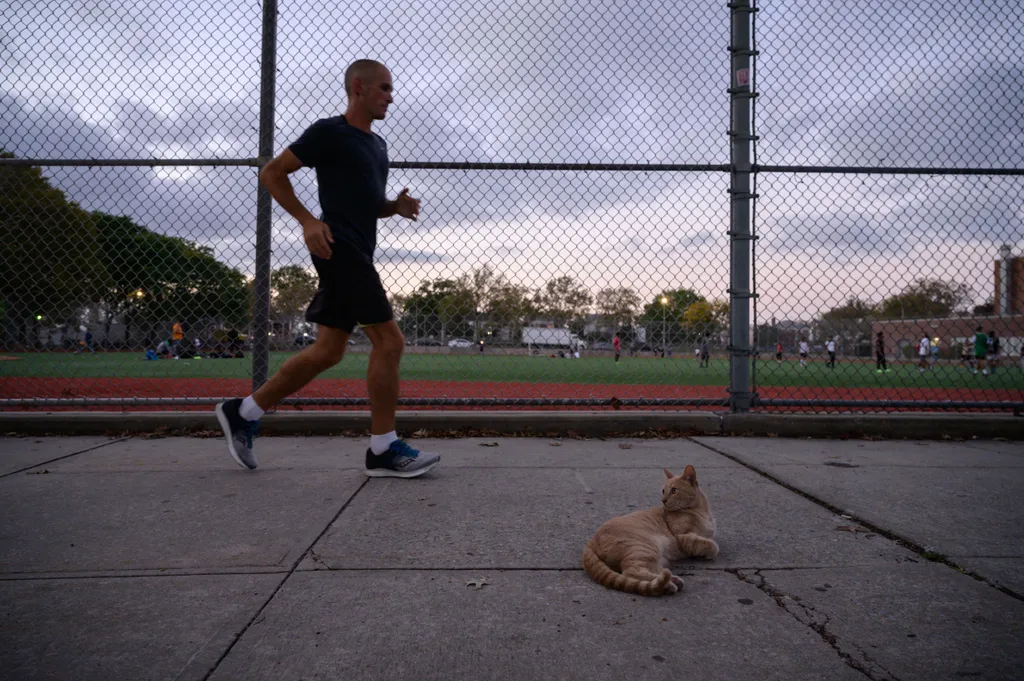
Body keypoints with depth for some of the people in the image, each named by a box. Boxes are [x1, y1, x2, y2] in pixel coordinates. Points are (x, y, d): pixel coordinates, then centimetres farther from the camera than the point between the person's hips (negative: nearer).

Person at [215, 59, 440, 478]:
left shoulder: (377, 145, 21)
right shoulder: (329, 132, -4)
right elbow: (271, 173, -3)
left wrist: (396, 206, 7)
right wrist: (307, 221, -14)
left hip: (357, 255, 9)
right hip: (339, 249, -9)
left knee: (328, 352, 9)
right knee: (389, 341, -12)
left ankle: (242, 412, 21)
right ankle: (383, 450, -3)